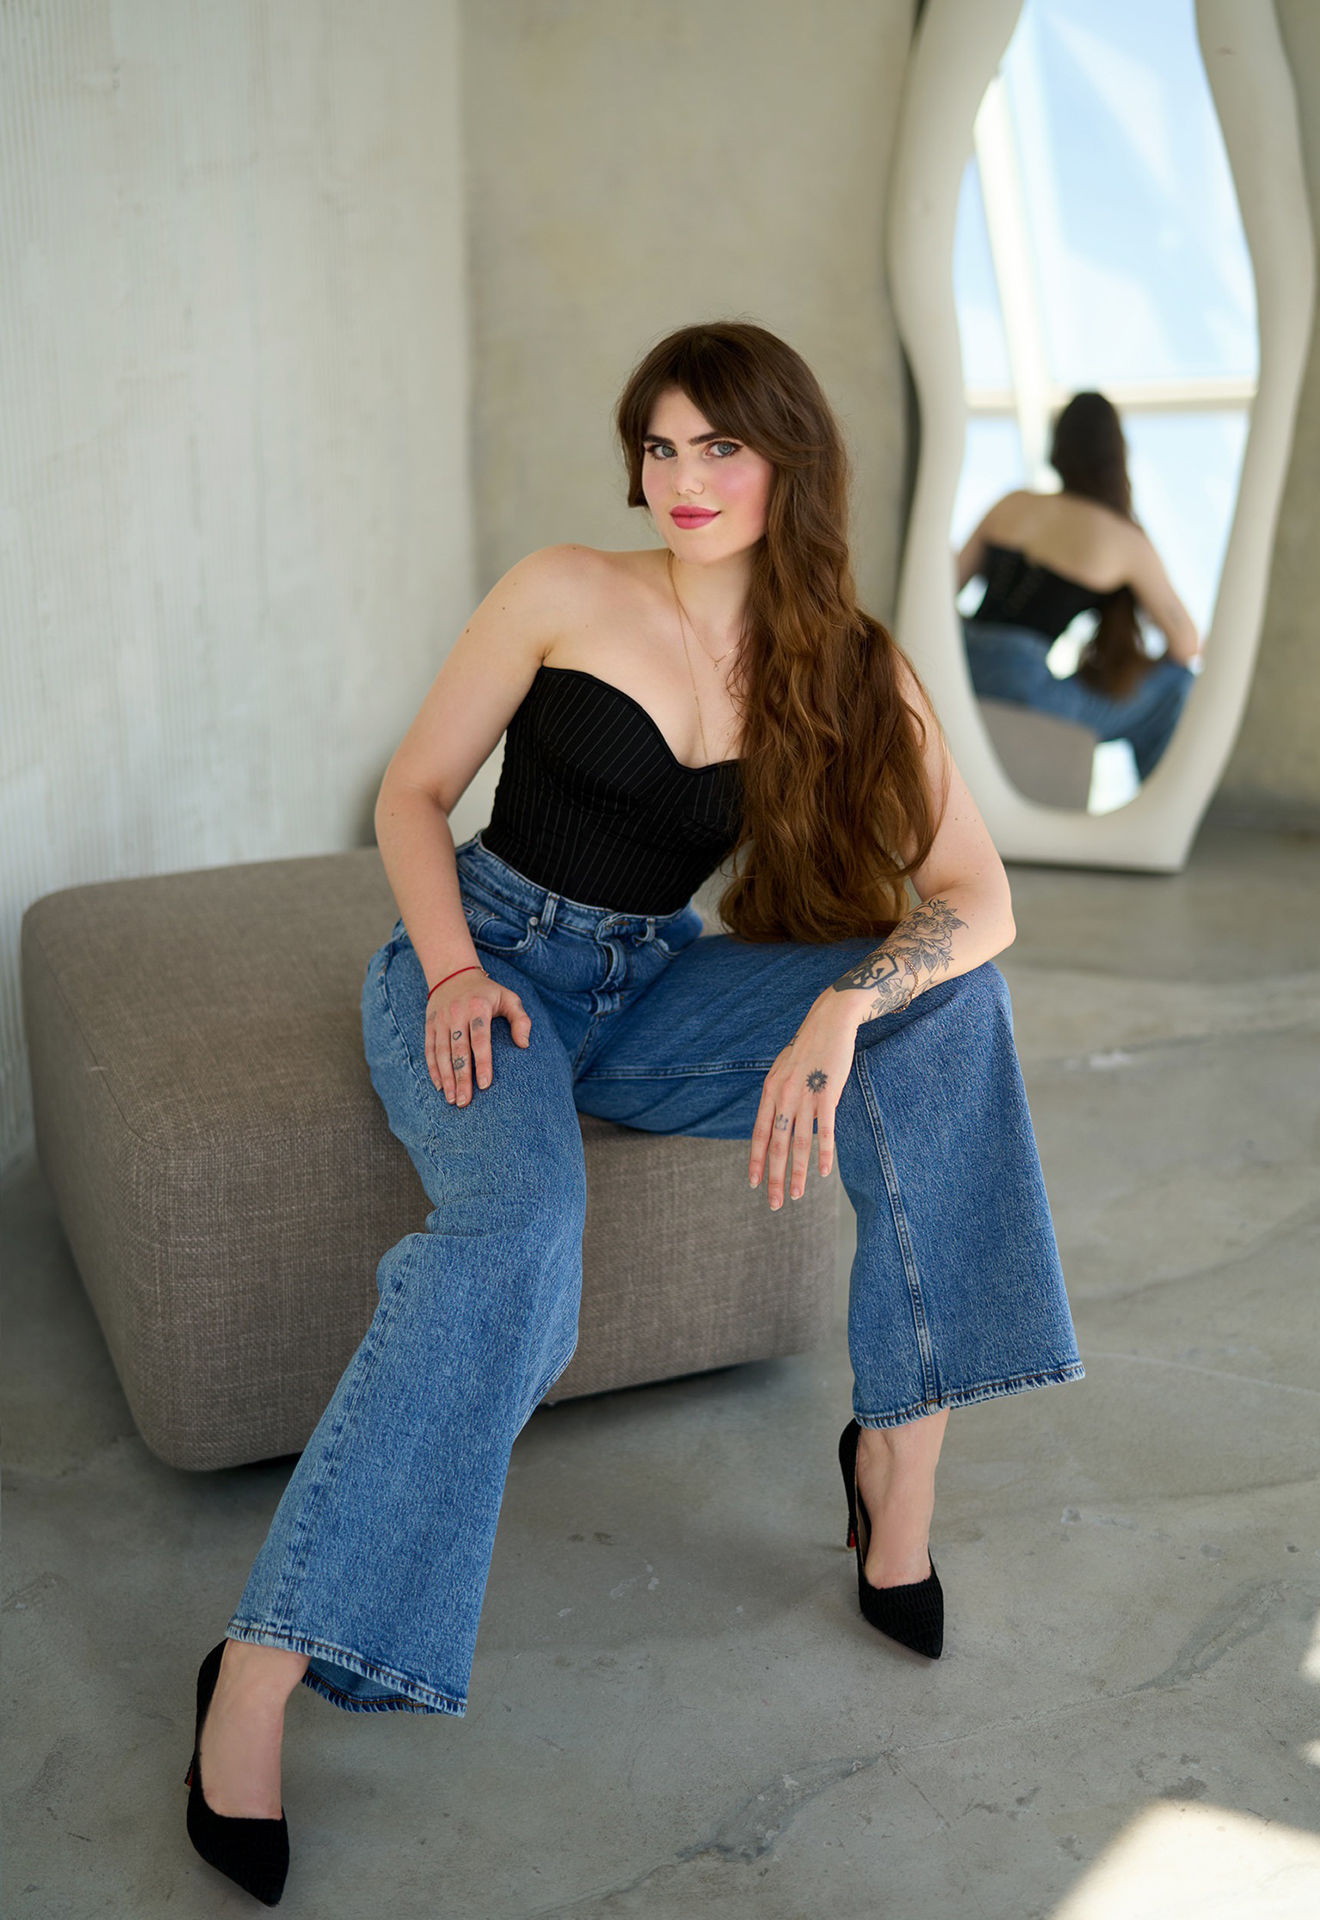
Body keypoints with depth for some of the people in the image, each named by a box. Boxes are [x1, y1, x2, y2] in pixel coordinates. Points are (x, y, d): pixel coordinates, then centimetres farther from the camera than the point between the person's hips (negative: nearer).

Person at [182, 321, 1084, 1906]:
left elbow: (977, 900, -12)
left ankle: (900, 1436, -14)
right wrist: (453, 966, -18)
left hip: (648, 992, 3)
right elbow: (413, 792, 0)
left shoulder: (853, 673, -1)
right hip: (484, 961, -3)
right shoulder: (563, 596, -6)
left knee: (947, 995, -21)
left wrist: (839, 1012, -32)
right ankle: (259, 1674, -30)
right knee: (519, 1221, -35)